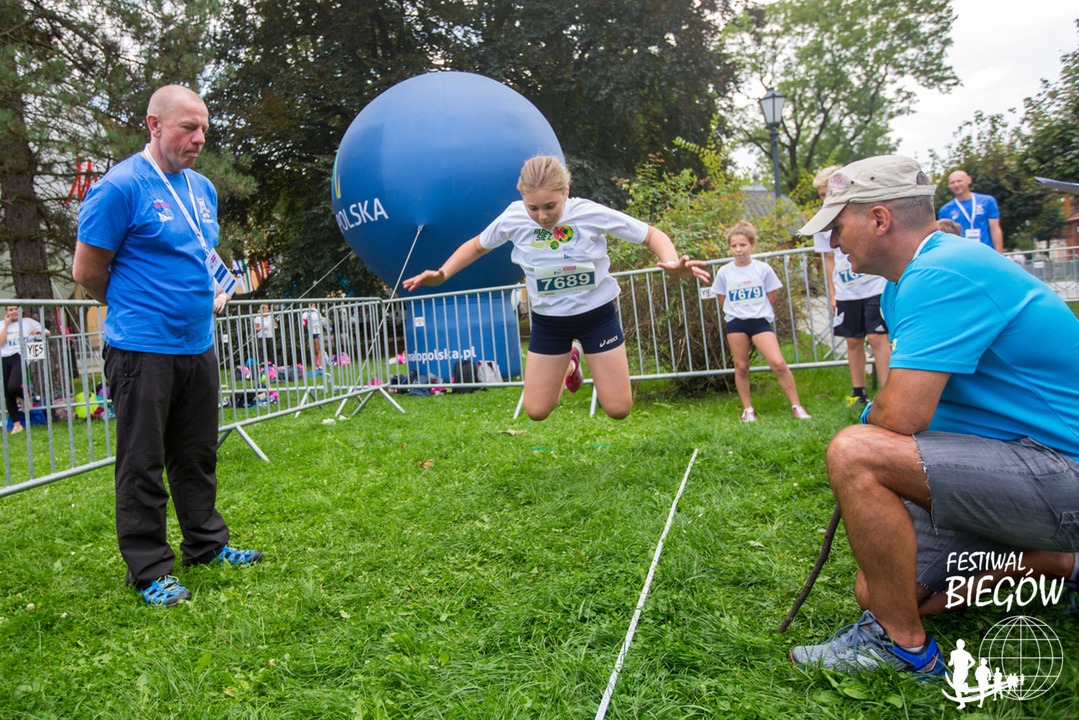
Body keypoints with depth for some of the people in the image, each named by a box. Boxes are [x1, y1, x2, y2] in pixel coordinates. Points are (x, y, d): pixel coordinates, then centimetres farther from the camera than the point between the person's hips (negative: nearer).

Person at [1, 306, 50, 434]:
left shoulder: (28, 322, 10)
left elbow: (47, 333, 12)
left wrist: (38, 331, -10)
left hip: (19, 357, -3)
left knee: (13, 387, -27)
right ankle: (16, 424, 11)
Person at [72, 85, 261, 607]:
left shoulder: (203, 189, 12)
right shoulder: (120, 187, -11)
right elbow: (86, 271, -8)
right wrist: (134, 309, 4)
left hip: (198, 347, 7)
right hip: (144, 350, -7)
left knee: (197, 456, 16)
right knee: (143, 464, 3)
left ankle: (207, 544, 30)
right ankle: (149, 570, 14)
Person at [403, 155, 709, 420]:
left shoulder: (592, 214, -21)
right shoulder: (512, 219, -15)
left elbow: (652, 235, -11)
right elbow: (478, 245, 5)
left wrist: (673, 263, -32)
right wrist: (442, 274, -8)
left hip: (597, 314, -1)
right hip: (548, 320, 2)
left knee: (618, 409, 1)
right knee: (536, 411, 4)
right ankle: (569, 363, 35)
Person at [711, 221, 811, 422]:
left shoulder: (763, 269, -2)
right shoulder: (724, 272, 0)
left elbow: (771, 298, 8)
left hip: (760, 320, -1)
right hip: (735, 324, 2)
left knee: (778, 363, -12)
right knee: (741, 367, 5)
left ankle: (796, 406, -1)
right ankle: (748, 409, 18)